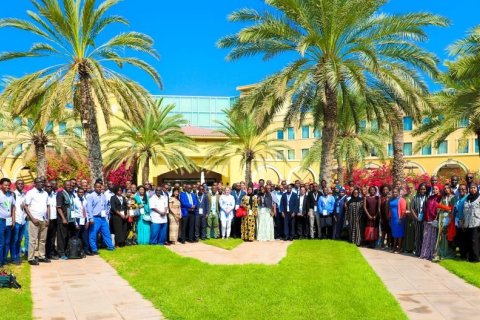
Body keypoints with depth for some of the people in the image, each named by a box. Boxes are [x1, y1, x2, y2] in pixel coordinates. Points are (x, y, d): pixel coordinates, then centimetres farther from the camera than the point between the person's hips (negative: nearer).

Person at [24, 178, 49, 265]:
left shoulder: (45, 193, 13)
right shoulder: (30, 193, -3)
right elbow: (26, 207, -6)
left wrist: (47, 219, 7)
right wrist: (32, 218, -12)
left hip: (44, 220, 5)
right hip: (34, 219, -5)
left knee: (43, 239, 8)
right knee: (33, 240, -5)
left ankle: (41, 256, 16)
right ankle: (31, 258, -1)